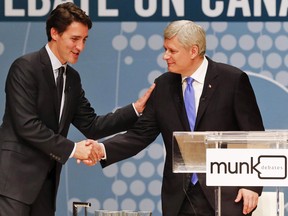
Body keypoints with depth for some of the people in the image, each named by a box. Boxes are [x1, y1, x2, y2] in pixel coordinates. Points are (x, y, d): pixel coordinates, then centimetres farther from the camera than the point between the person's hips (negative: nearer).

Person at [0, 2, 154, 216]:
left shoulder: (72, 78, 15)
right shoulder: (25, 68, -10)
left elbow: (91, 126, 14)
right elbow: (26, 125, -18)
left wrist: (136, 108, 4)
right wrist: (72, 149, -18)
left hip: (46, 180, 8)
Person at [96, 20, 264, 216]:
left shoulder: (233, 80, -4)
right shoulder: (163, 86, 9)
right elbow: (141, 134, 6)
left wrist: (253, 185, -9)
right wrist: (103, 150, -10)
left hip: (226, 197, -4)